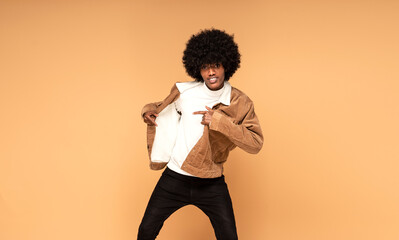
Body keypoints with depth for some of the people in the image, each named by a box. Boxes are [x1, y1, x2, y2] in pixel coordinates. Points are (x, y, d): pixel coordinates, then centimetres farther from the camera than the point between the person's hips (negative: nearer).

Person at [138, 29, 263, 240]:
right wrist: (148, 110, -4)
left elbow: (256, 143, -19)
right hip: (174, 179, 2)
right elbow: (163, 109, 18)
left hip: (212, 185, -1)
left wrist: (219, 121, -25)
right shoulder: (184, 91, -4)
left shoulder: (240, 103, -9)